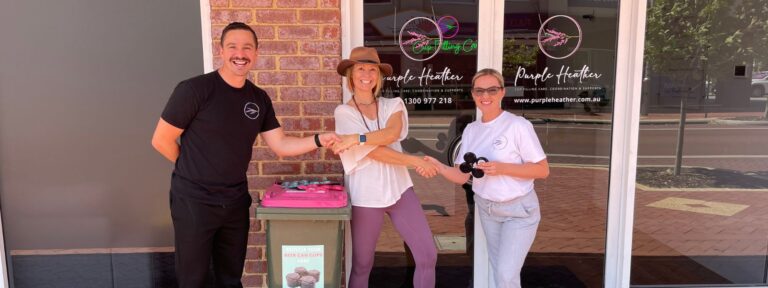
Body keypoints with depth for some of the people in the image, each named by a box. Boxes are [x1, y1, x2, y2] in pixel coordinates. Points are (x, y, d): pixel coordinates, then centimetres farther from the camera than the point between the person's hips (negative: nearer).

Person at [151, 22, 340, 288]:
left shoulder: (259, 98, 2)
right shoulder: (194, 89, -16)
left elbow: (280, 145, 2)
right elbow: (161, 140, -10)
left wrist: (317, 140, -13)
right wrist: (195, 169, 2)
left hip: (236, 201, 5)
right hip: (194, 200, -5)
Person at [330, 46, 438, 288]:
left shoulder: (392, 105, 7)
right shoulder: (344, 112, -3)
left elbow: (392, 133, -16)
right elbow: (373, 152, -13)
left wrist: (356, 138, -23)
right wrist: (414, 161, -13)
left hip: (400, 189, 3)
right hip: (366, 196, -3)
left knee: (428, 255, 2)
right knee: (362, 265, 10)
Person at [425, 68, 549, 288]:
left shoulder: (518, 125, -17)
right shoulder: (470, 130, 0)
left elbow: (543, 170, -15)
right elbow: (462, 176, -4)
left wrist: (501, 167, -27)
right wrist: (439, 167, -24)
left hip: (519, 210, -5)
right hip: (486, 208, 5)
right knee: (500, 270, 17)